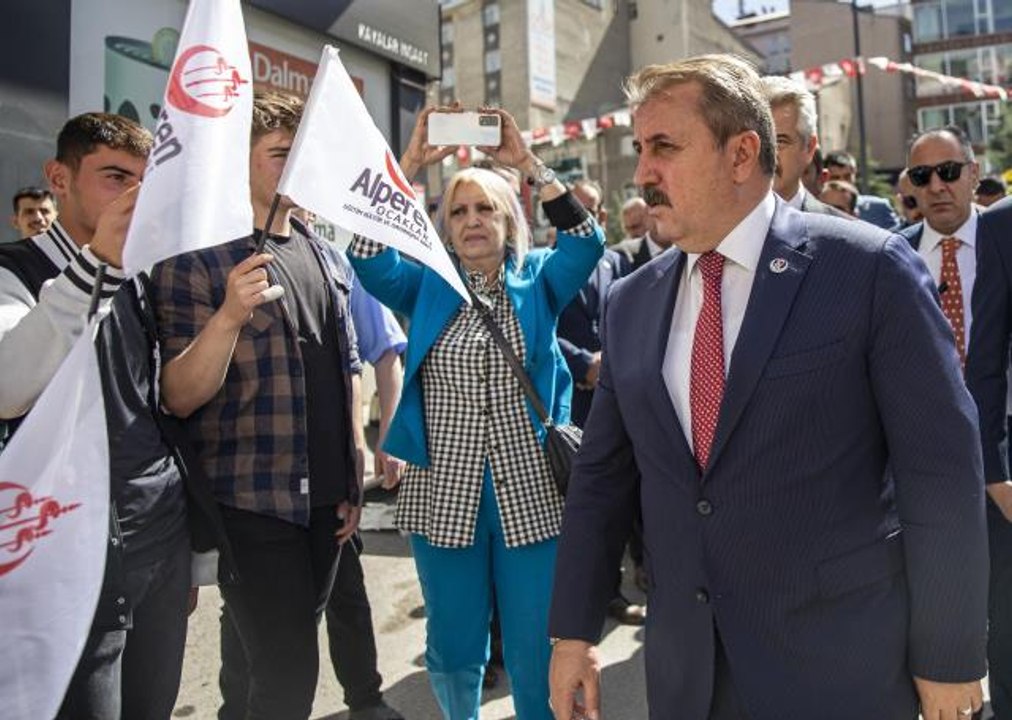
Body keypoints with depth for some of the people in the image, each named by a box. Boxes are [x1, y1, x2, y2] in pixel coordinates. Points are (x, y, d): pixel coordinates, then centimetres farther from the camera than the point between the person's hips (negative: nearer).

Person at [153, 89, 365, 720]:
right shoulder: (196, 259, -8)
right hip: (253, 502, -6)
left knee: (284, 661, 17)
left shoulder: (328, 259, 11)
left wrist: (354, 476, 11)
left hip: (326, 500, 6)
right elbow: (179, 397, -13)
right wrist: (230, 315, -29)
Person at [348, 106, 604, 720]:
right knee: (454, 649, 15)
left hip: (530, 492, -1)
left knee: (536, 653, 8)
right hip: (444, 494, 1)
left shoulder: (537, 281, 6)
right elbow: (368, 257, -11)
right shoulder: (426, 286, 6)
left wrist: (530, 163, -16)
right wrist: (409, 165, -16)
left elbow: (587, 242, -12)